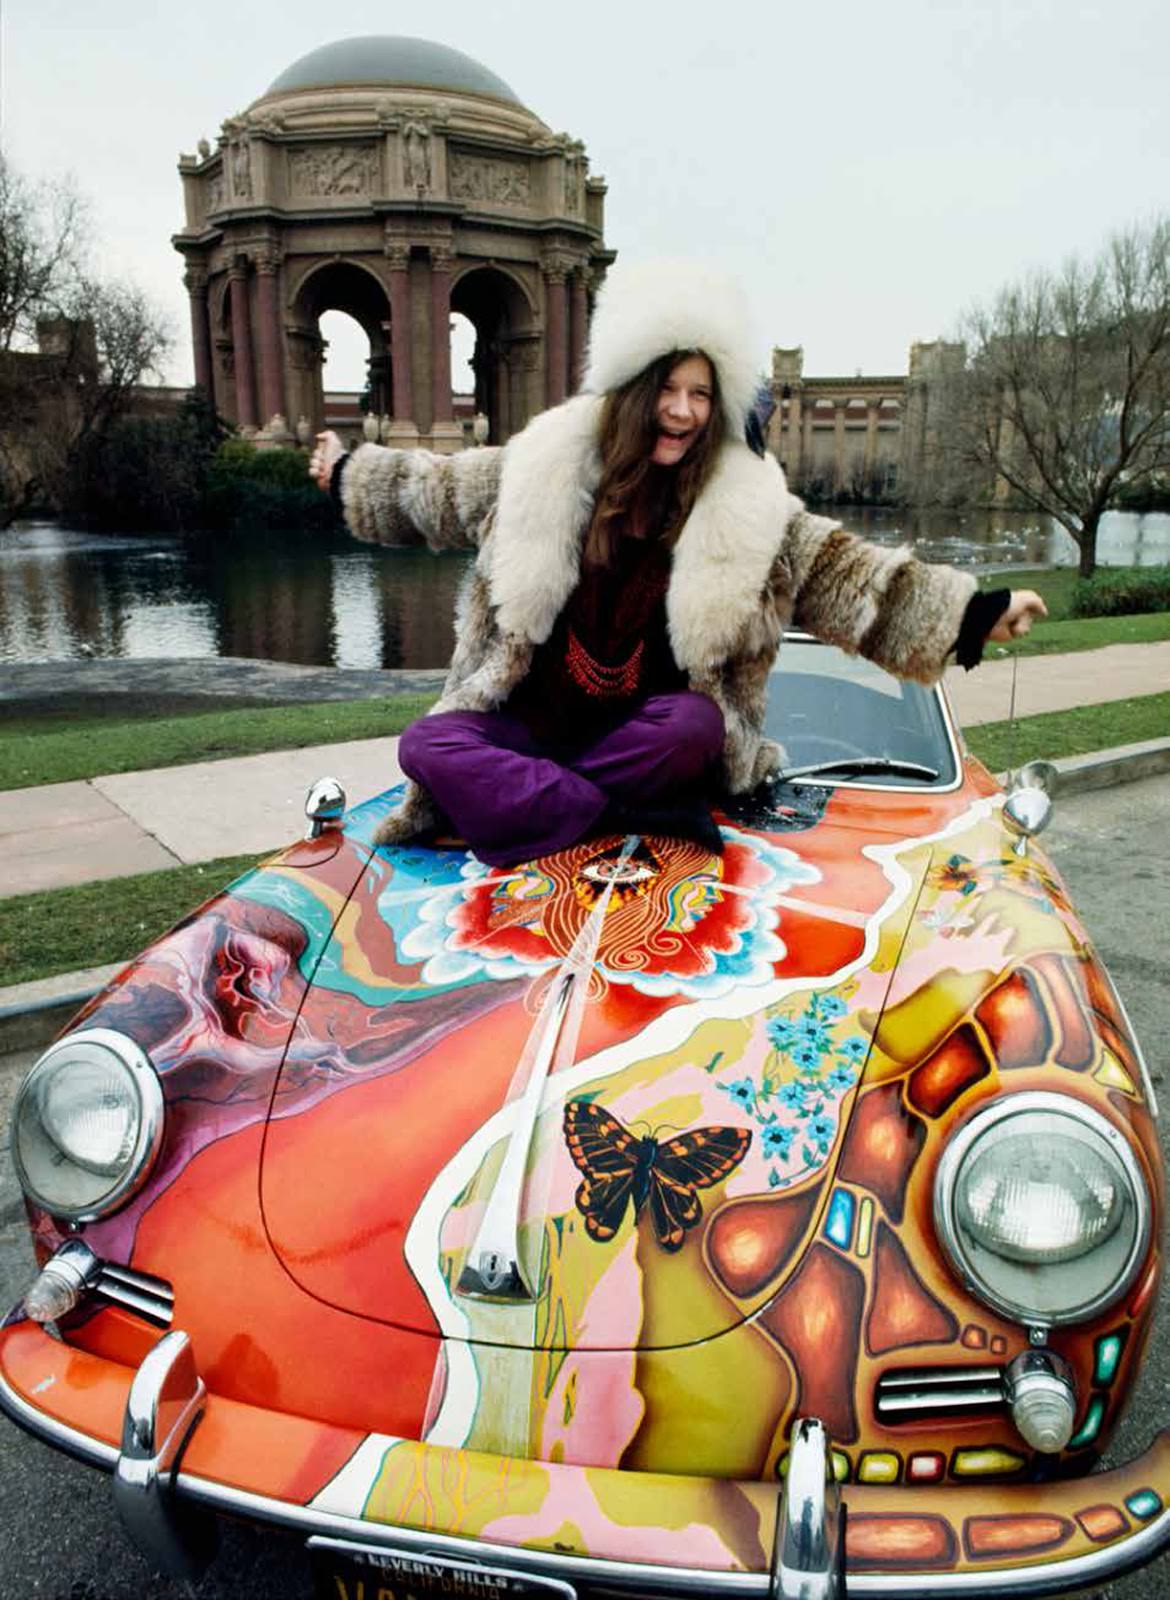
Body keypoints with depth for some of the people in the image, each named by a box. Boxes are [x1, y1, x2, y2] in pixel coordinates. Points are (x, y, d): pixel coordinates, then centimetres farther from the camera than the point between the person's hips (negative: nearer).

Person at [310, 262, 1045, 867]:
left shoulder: (750, 507, -2)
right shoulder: (540, 466, 1)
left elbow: (848, 572, -4)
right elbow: (439, 489, 17)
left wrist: (972, 614, -10)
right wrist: (349, 473, 26)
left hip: (651, 735, -1)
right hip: (524, 722, 2)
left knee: (696, 723, -34)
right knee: (427, 743, -25)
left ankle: (495, 801, -21)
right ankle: (641, 819, -31)